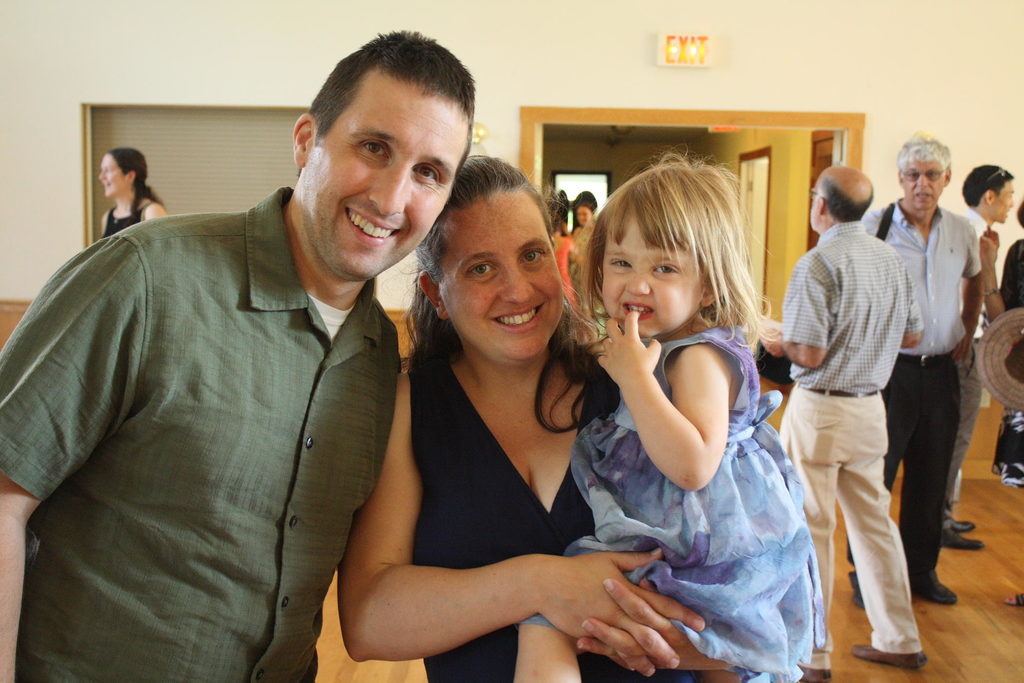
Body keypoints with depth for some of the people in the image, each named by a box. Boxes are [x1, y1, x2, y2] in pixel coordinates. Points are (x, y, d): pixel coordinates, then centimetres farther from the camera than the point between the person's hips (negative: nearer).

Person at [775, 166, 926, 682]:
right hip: (870, 405, 7)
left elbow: (809, 354, -20)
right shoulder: (890, 258, 5)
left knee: (809, 528, 2)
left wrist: (775, 337, -1)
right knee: (873, 519, 17)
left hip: (820, 408, -7)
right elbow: (912, 335, 13)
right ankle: (900, 640, 29)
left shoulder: (819, 263, -18)